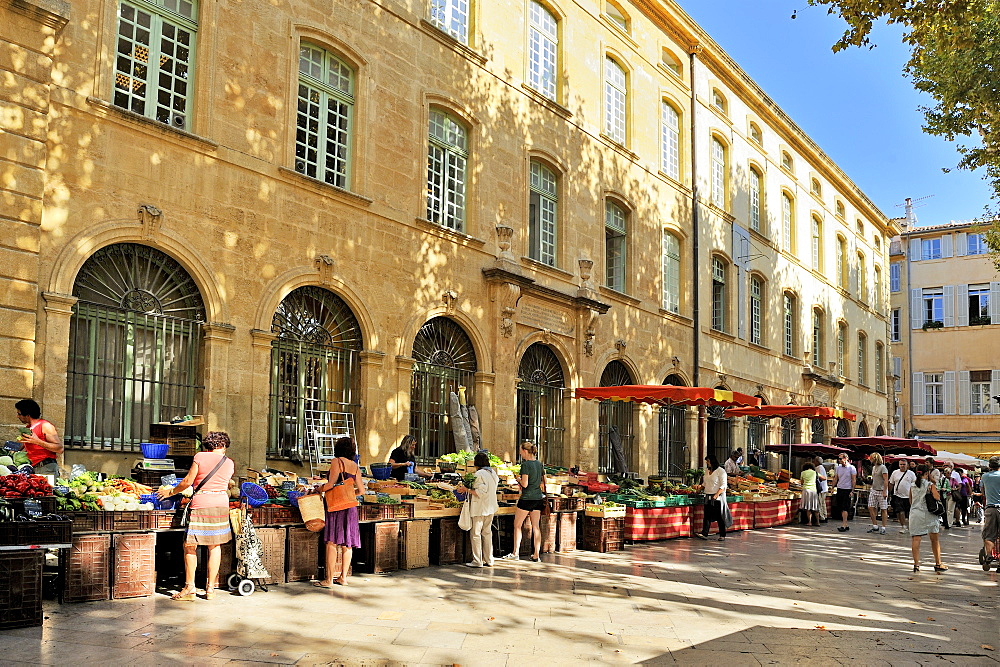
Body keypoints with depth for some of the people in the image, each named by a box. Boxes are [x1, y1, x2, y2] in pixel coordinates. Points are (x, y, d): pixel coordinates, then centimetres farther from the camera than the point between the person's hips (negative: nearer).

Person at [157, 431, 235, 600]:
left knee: (190, 545, 6)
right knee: (215, 546, 11)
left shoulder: (200, 457, -1)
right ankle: (211, 588, 12)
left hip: (201, 504, -4)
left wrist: (171, 492, 12)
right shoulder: (229, 463, 9)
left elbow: (188, 481, -2)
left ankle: (189, 588, 4)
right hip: (222, 504, 4)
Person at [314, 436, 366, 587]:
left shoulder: (337, 461, -5)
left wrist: (320, 489, 3)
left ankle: (329, 579, -5)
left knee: (332, 542, -5)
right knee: (347, 543, 10)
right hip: (351, 507, 7)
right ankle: (343, 577, 16)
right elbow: (361, 491, 12)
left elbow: (331, 484, -15)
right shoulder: (355, 466, 12)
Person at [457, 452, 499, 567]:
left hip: (480, 509, -8)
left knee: (476, 533, 0)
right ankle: (489, 560, 16)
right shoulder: (493, 473, 9)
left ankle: (477, 561, 2)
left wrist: (467, 490, -13)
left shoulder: (479, 474, -16)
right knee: (487, 532, 14)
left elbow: (480, 492, -21)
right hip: (491, 508, 8)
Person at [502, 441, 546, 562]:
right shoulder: (540, 464, 8)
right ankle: (536, 554, 8)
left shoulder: (525, 465, -14)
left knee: (517, 526, 6)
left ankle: (515, 553, 7)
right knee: (536, 527, 8)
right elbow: (543, 482, 15)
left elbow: (524, 484, -17)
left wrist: (519, 479, 1)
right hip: (538, 498, 7)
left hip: (527, 498, -7)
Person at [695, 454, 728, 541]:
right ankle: (704, 534, -5)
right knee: (707, 516, 0)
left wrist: (716, 495, -21)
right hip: (708, 497, 7)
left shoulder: (720, 471, -8)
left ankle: (722, 535, 9)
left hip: (718, 497, -7)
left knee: (719, 517, 0)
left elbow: (723, 485, -13)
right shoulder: (707, 471, 15)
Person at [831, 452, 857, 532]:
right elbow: (835, 479, 16)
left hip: (847, 490, -6)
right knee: (841, 509, 5)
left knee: (844, 509, -11)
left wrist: (852, 491, -11)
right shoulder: (837, 468, 10)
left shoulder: (851, 468, -5)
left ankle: (843, 526, -13)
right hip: (839, 489, 6)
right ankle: (846, 525, 12)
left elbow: (854, 480, -6)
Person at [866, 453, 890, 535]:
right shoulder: (873, 467, 16)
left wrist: (885, 492, -22)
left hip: (881, 491, -9)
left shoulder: (883, 468, -10)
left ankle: (883, 528, 1)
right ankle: (875, 526, 11)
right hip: (873, 491, 9)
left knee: (883, 509, -1)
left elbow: (886, 480, -16)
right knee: (871, 507, 3)